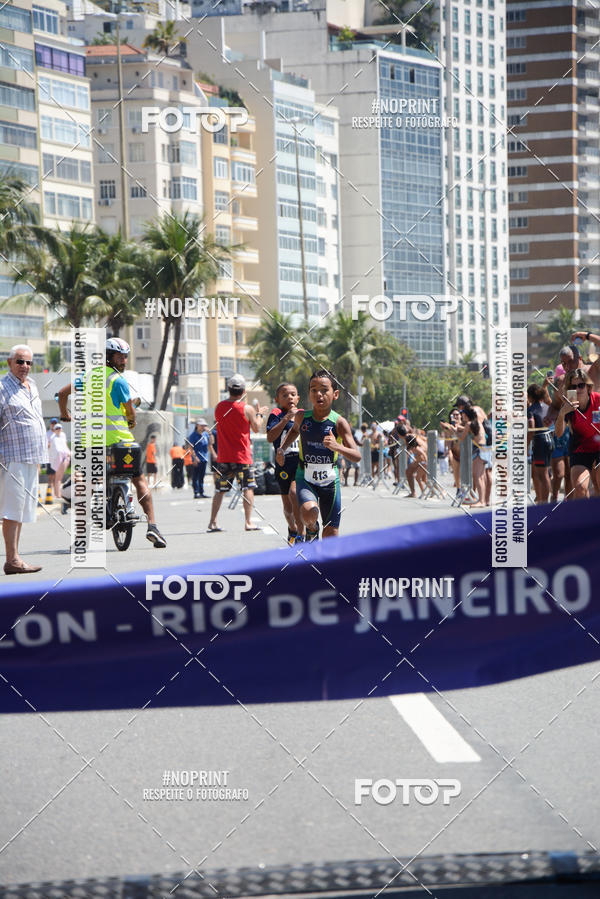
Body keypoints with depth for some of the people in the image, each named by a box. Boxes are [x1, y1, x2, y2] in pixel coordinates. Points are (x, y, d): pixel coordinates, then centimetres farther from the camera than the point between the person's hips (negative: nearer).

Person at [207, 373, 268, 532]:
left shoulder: (219, 407, 2)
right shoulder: (247, 409, -9)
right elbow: (256, 428, 3)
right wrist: (260, 414, 22)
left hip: (223, 456, 4)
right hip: (242, 455, -4)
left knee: (220, 490, 10)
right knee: (248, 488, 3)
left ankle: (212, 523, 7)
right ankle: (248, 522, -4)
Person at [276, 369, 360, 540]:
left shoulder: (339, 422, -12)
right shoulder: (302, 417, -4)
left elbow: (357, 456, -20)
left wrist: (337, 447, -38)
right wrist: (282, 449, 7)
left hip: (330, 481, 0)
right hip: (306, 479, 0)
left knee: (331, 535, 3)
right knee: (309, 513, -30)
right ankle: (312, 529, 5)